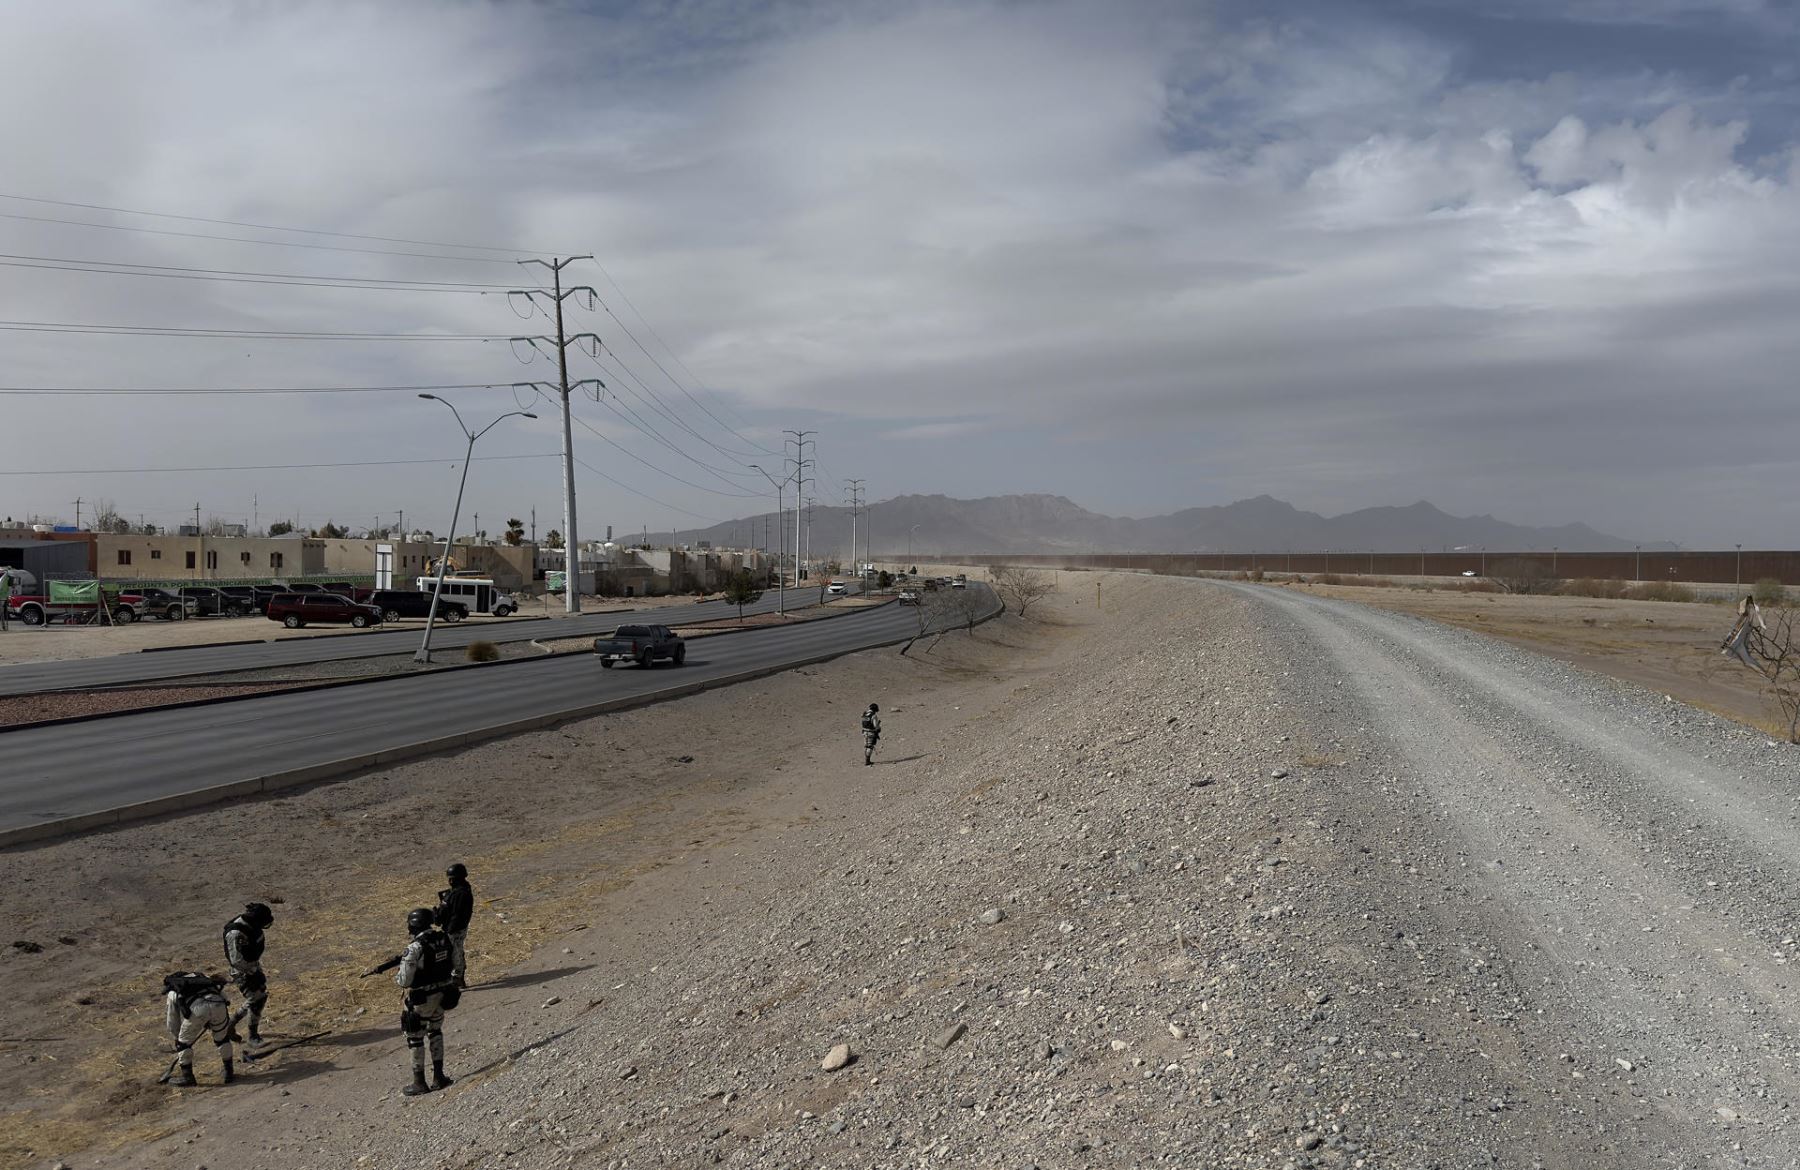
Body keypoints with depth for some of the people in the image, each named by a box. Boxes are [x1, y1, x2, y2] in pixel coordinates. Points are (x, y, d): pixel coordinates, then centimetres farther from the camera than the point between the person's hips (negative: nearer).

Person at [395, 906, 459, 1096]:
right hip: (444, 994, 6)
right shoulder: (444, 938, -5)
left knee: (415, 1038, 12)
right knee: (435, 1032, 24)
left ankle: (419, 1082, 21)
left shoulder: (414, 948, -24)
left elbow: (405, 980, -21)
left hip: (422, 1000, -6)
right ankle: (439, 1077, 27)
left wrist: (396, 976, 3)